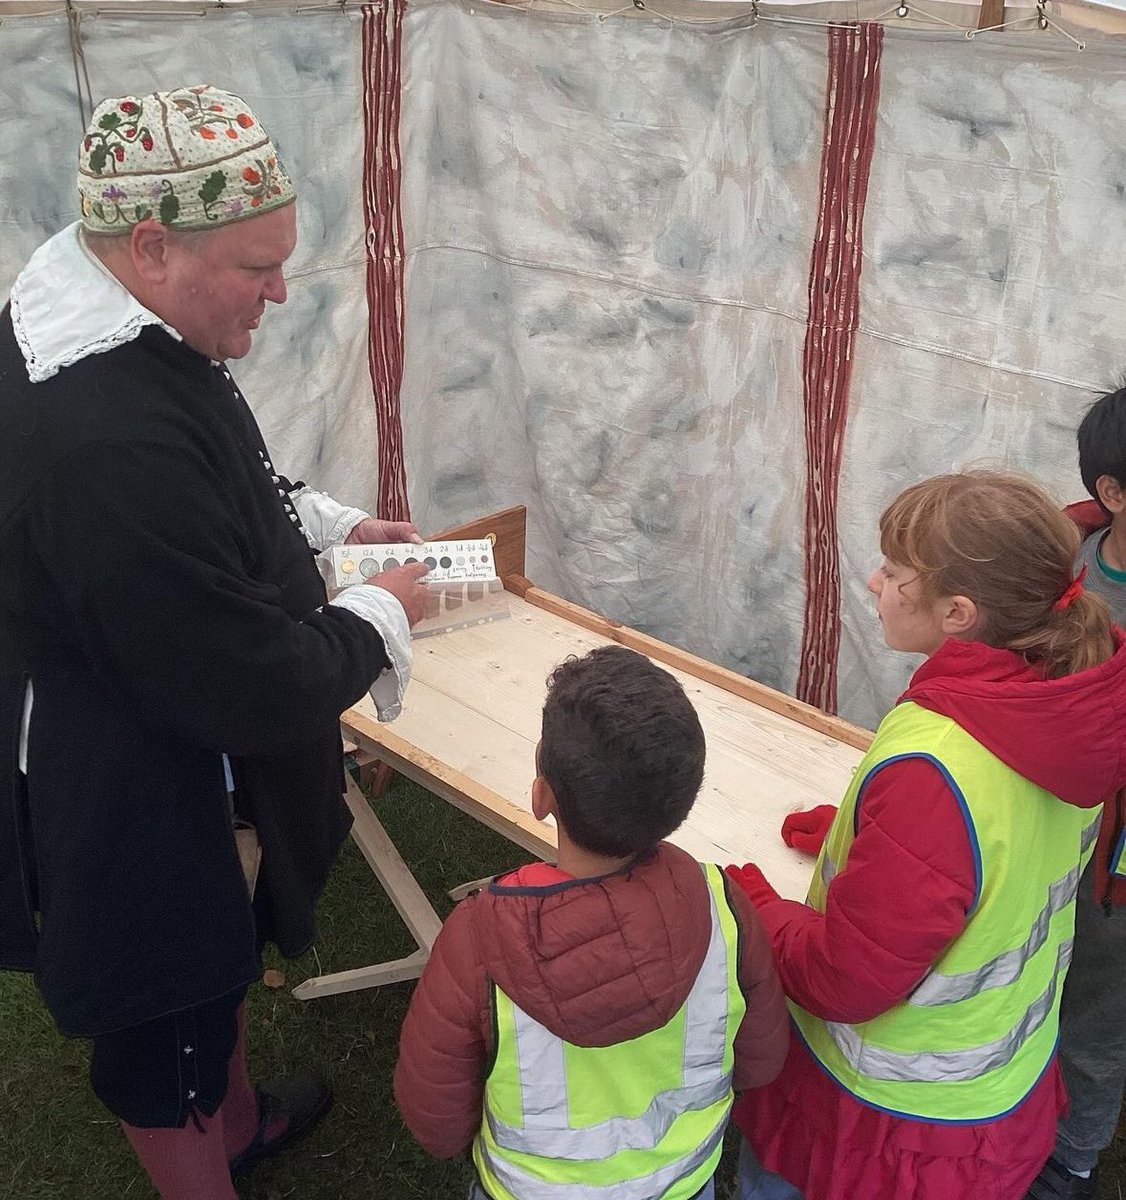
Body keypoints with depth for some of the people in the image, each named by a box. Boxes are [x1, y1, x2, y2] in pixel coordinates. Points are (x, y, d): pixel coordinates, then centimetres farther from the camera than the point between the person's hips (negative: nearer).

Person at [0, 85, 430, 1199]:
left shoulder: (106, 332, -5)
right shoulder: (108, 440, -38)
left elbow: (213, 494, 16)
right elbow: (254, 688, -31)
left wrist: (332, 522, 5)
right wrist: (380, 612, -15)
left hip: (153, 744, 10)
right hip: (117, 802, -10)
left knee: (209, 950, 31)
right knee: (163, 1019, 16)